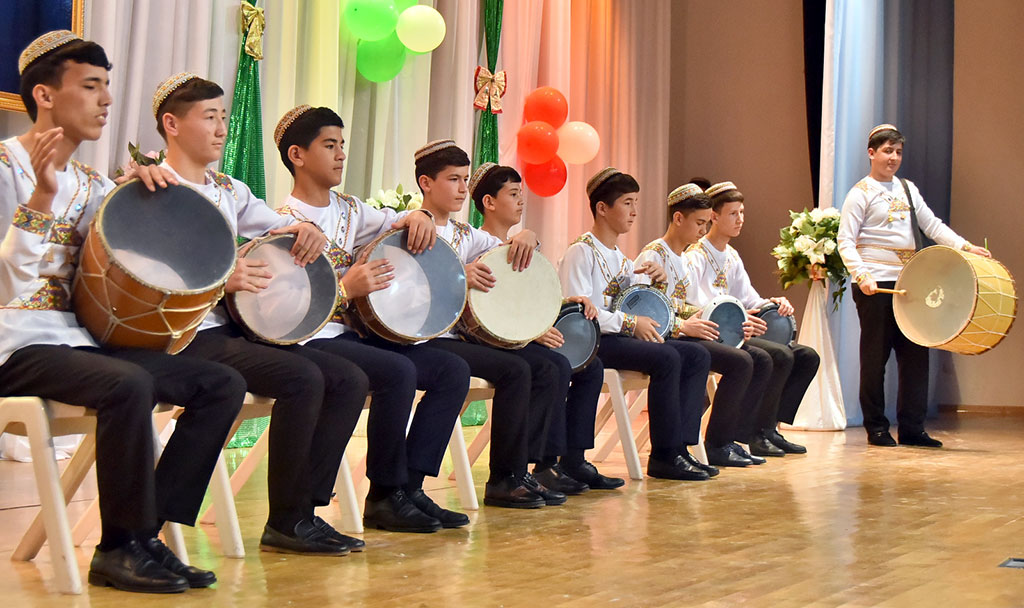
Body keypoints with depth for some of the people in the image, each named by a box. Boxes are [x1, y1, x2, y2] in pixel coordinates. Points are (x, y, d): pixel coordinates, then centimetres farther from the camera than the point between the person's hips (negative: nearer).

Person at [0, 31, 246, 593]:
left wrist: (143, 186, -3)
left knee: (221, 384, -4)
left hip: (82, 340, 8)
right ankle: (121, 548, -17)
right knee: (128, 384, -35)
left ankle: (146, 533, -6)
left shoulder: (92, 185, 15)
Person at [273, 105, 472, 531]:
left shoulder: (348, 209, 14)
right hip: (308, 342, -8)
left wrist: (417, 218, 2)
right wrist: (345, 289, -24)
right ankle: (384, 497, -16)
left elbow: (395, 222, 26)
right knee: (398, 371, -32)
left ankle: (409, 485, -6)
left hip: (350, 334, 9)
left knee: (452, 370, -4)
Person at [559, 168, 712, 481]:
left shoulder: (619, 257, 19)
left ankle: (679, 446, -11)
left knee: (697, 355, -5)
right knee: (666, 358, -29)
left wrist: (657, 280, 3)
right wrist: (630, 323, -20)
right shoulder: (581, 252, -8)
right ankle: (665, 456, -21)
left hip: (621, 337, 9)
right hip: (593, 340, -9)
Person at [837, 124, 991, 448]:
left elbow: (932, 224, 11)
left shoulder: (907, 189, 16)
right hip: (874, 286, -6)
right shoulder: (860, 193, -2)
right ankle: (876, 429, 9)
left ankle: (912, 427, 11)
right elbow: (846, 242, -7)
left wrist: (965, 246, -3)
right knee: (875, 356, 0)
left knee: (915, 353, 4)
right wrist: (862, 276, -21)